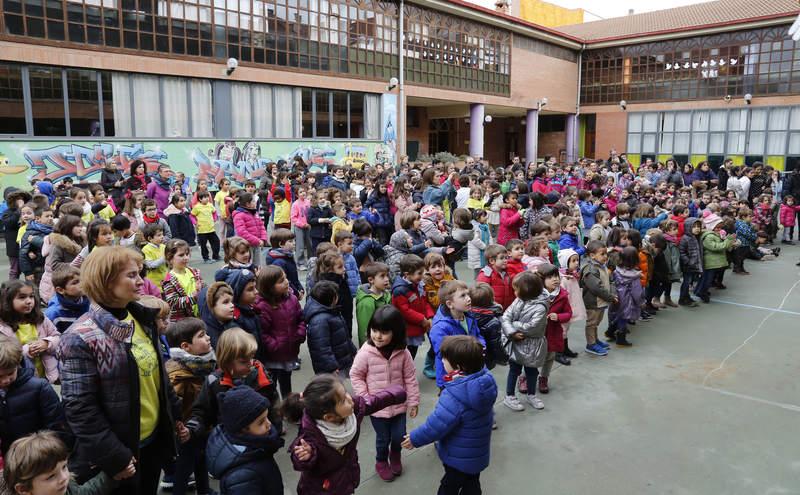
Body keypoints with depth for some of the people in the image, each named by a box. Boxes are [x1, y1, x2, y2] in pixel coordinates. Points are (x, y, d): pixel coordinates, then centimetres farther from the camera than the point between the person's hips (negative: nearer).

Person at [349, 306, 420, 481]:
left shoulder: (403, 353, -14)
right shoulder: (366, 352, -19)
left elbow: (410, 378, -4)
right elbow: (355, 375, -7)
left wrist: (413, 401, 0)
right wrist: (364, 398, -11)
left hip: (399, 405, 2)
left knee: (399, 436, 14)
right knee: (383, 438, 13)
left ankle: (395, 456, 49)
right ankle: (381, 462, 45)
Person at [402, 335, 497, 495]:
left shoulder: (454, 396, -36)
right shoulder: (486, 379, -14)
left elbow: (436, 425, -28)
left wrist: (415, 439, -12)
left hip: (458, 458, -7)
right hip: (478, 453, 7)